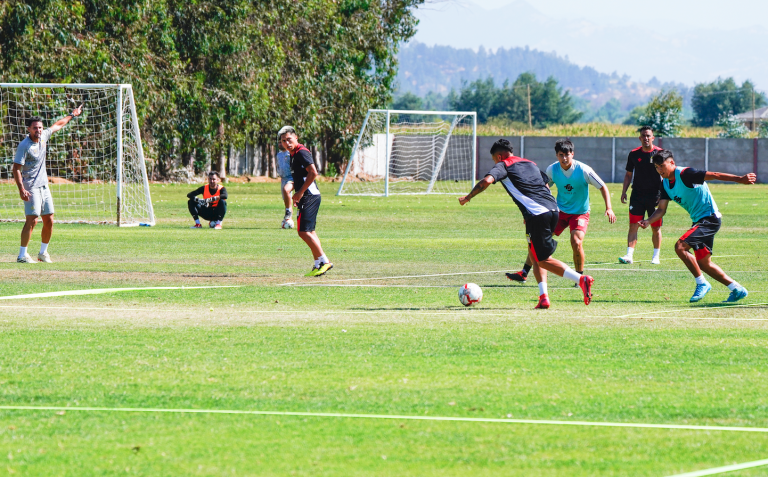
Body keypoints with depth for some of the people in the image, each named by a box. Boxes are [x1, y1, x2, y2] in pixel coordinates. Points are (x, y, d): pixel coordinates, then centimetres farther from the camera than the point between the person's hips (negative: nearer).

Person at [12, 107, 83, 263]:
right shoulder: (24, 146, -14)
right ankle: (22, 255, -14)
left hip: (44, 186, 7)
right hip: (31, 188, -7)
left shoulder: (43, 136, 7)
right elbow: (16, 169, -16)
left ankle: (43, 253, 21)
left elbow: (57, 125, 26)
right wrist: (21, 190, -24)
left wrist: (72, 115, 38)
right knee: (32, 220, -16)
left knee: (49, 221, 7)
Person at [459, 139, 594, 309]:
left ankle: (580, 279, -17)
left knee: (543, 260, 0)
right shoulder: (530, 164, 28)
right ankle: (543, 297, 6)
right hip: (553, 210, 7)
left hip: (536, 215, -7)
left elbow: (487, 181, -11)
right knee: (534, 255, 19)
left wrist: (468, 197, 2)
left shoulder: (503, 166, 6)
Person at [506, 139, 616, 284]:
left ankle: (580, 277, -4)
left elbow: (603, 187, -12)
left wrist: (609, 208, -23)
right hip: (560, 211, 4)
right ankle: (524, 273, 8)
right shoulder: (552, 170, -8)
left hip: (580, 213, -4)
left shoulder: (583, 170, -19)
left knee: (576, 242, -25)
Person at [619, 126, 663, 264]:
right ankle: (629, 255, -9)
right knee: (633, 225, -7)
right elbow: (628, 174, 15)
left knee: (656, 227, 2)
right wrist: (624, 191, 6)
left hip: (655, 195, -2)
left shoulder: (660, 153, 0)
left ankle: (656, 256, 12)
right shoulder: (634, 154, 6)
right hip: (637, 194, 2)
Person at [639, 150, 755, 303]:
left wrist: (740, 179, -30)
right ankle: (737, 289, 22)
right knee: (703, 263, 12)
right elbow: (661, 209, 8)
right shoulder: (665, 184, 7)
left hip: (710, 218, -10)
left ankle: (702, 284, -10)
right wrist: (648, 221, -12)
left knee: (680, 247, -22)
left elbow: (713, 175, -23)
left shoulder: (685, 174, -18)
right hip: (698, 220, 10)